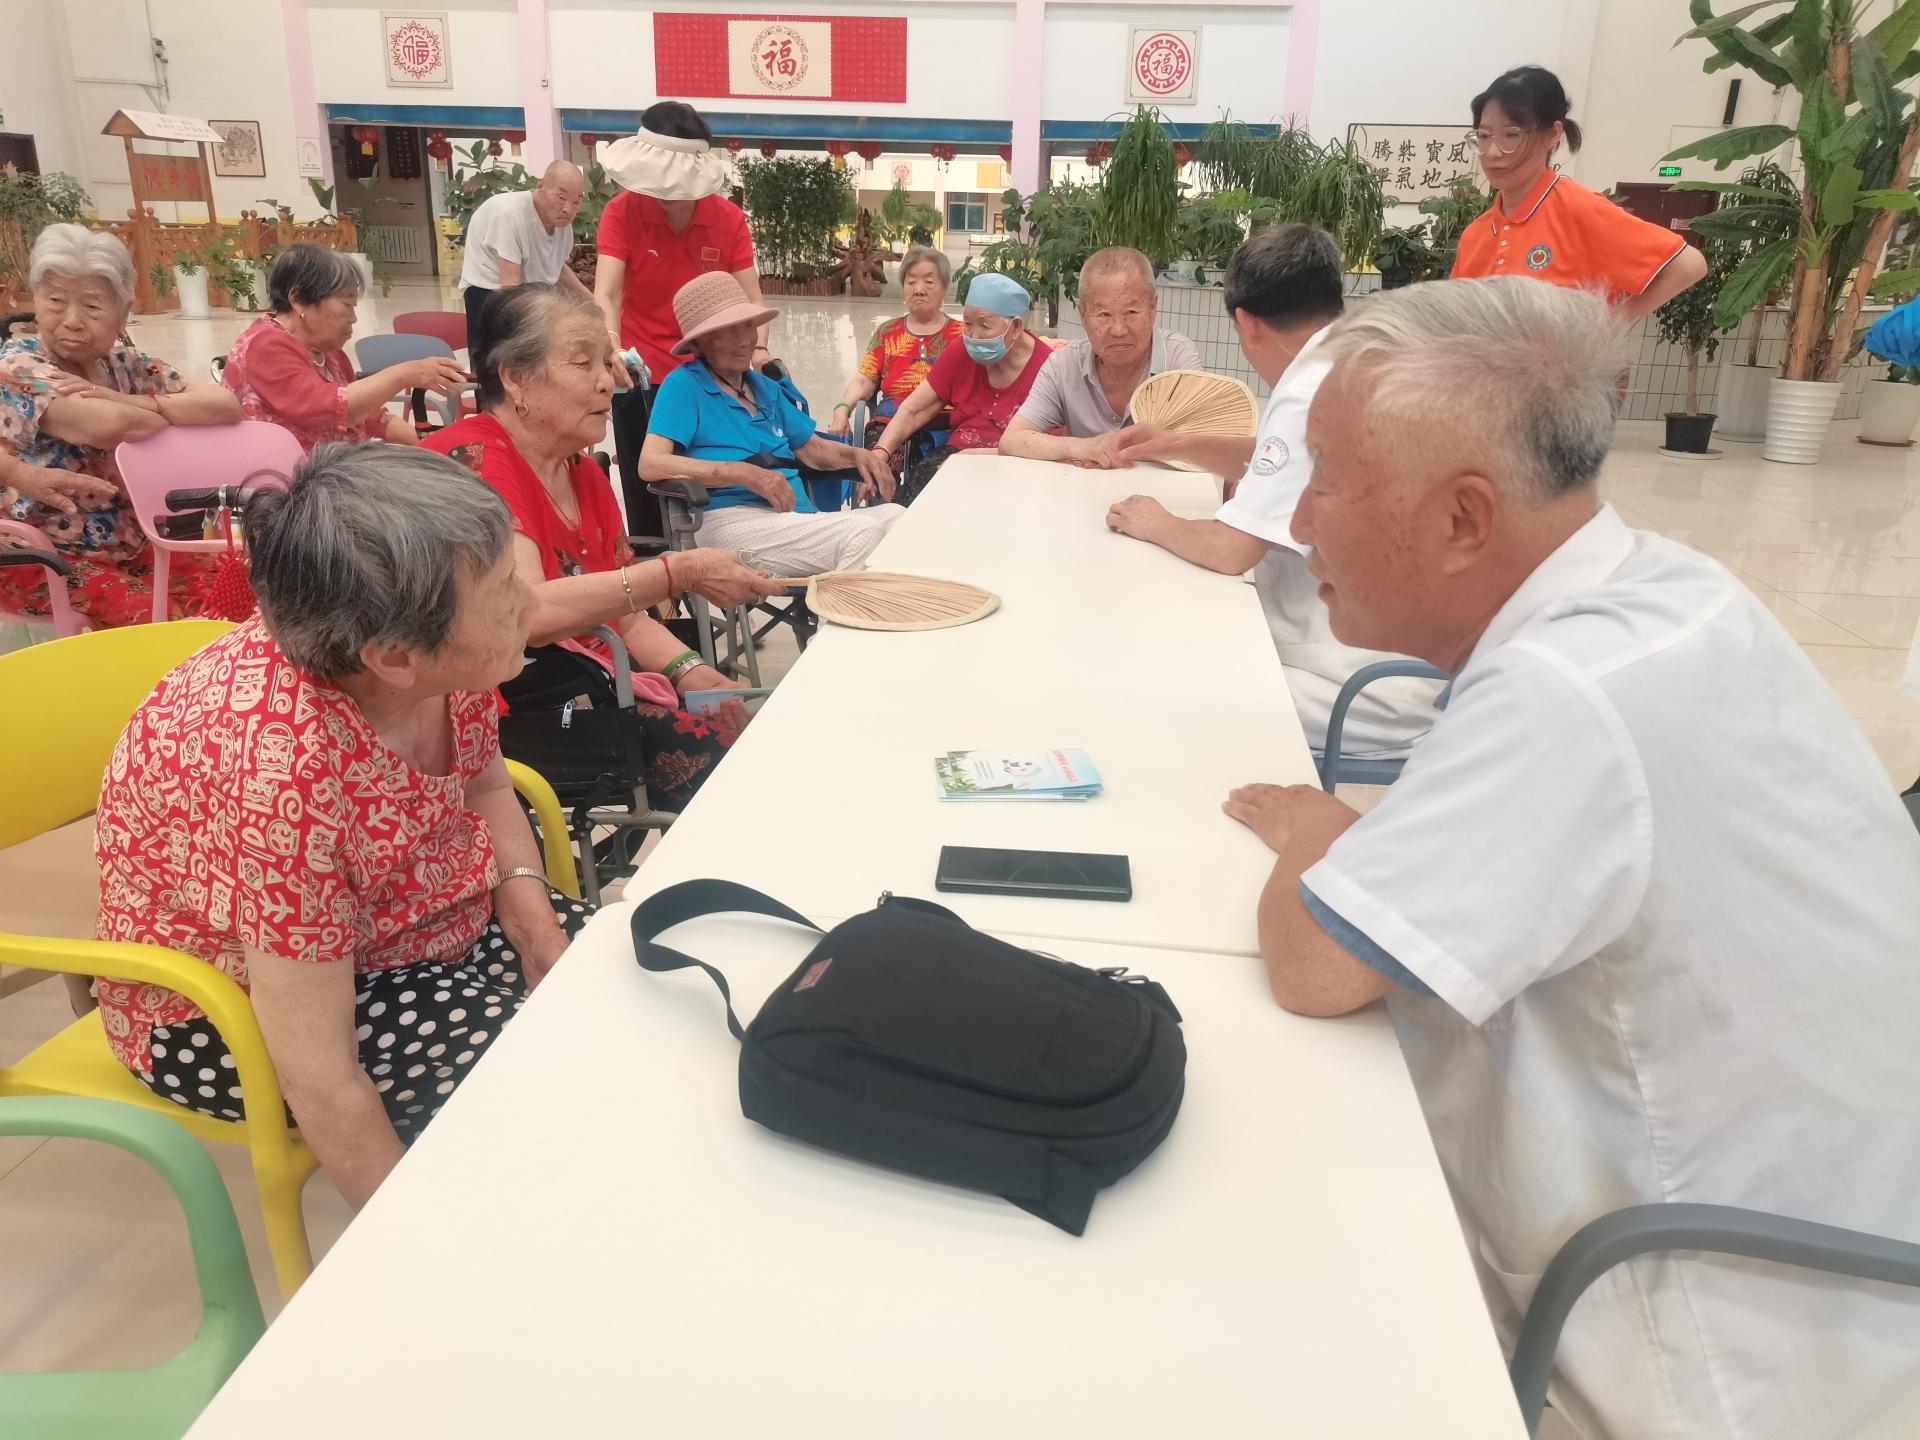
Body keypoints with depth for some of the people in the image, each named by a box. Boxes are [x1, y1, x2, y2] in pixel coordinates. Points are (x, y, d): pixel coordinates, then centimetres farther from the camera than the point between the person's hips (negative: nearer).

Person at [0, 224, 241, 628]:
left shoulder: (126, 364, 3)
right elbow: (110, 425, -33)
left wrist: (124, 401, -22)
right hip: (42, 556, -6)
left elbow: (226, 406, -14)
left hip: (131, 544, 6)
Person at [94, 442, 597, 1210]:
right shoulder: (282, 763, -37)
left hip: (408, 920, 7)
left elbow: (485, 785, 5)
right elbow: (320, 1085, -31)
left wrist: (534, 915, -12)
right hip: (227, 1011, -6)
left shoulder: (439, 661, -18)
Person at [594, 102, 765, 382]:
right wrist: (613, 349, -42)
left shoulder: (730, 220, -5)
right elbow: (605, 294, -21)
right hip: (640, 372, -2)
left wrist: (759, 349, -31)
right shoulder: (621, 212, -10)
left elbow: (751, 301, -10)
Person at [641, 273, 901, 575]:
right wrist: (743, 473, -21)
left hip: (800, 519, 8)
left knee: (895, 516, -17)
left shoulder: (765, 387, 24)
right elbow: (651, 464, -12)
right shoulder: (684, 385, 1)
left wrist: (856, 455, 7)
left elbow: (813, 449, 30)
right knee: (861, 533, -28)